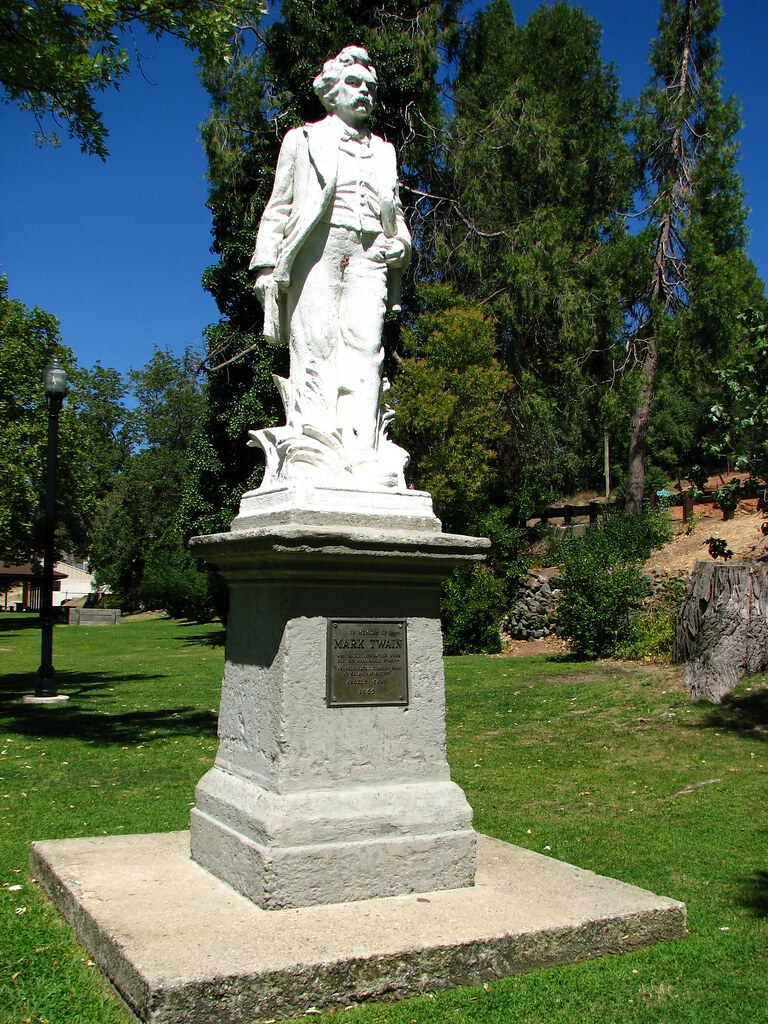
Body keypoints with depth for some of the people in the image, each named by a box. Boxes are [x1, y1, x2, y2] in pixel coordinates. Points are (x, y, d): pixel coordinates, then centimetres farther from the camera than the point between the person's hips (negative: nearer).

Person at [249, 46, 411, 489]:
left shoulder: (384, 152, 29)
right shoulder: (304, 140, 21)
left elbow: (396, 212, 29)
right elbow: (278, 209, 14)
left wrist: (402, 242, 5)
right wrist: (267, 265, 0)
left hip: (369, 258, 2)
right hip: (318, 251, -2)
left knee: (365, 347, -14)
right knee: (315, 348, -14)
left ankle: (363, 459, -23)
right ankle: (310, 456, -20)